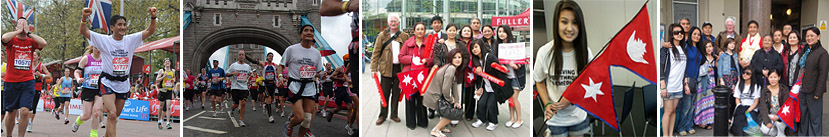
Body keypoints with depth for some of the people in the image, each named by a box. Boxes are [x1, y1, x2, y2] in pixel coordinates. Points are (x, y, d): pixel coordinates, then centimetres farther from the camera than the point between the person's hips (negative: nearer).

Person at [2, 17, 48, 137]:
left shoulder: (31, 41, 6)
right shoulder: (12, 40, 1)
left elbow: (43, 43, -14)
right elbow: (4, 38, -23)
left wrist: (28, 33, -7)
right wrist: (19, 31, -10)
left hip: (28, 82, 1)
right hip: (11, 82, -1)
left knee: (25, 111, -13)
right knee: (11, 113, 7)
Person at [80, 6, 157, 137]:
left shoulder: (131, 40, 3)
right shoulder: (104, 40, -5)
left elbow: (149, 31, 0)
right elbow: (84, 32, -10)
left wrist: (153, 17, -17)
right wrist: (84, 18, -29)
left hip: (123, 84, 4)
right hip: (108, 83, -4)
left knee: (114, 117, 12)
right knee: (112, 115, -17)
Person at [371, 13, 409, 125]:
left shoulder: (404, 36, 8)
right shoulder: (382, 35, 3)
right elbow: (376, 53, 1)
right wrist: (374, 69, -7)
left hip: (400, 68, 2)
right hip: (386, 68, -2)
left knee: (396, 93, 9)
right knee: (385, 93, 2)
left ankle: (394, 114, 19)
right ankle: (383, 115, 11)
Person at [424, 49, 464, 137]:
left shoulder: (455, 69, 11)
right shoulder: (451, 68, -21)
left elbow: (454, 86, 9)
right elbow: (445, 89, -24)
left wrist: (456, 101, 0)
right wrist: (450, 99, -7)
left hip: (438, 96, 9)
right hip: (433, 98, -9)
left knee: (456, 107, 16)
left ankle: (441, 127, 25)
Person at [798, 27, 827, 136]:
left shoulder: (822, 52, -9)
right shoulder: (805, 51, 14)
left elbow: (823, 74, -13)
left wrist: (818, 92, -17)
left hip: (813, 91, -7)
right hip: (802, 90, 7)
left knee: (814, 117, 0)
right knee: (803, 116, 14)